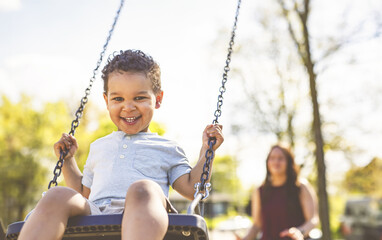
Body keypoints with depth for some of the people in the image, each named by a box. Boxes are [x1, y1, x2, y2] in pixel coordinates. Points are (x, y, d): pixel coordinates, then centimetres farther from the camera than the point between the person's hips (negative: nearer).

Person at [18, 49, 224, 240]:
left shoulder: (167, 149, 24)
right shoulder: (99, 147, 33)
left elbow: (191, 188, 16)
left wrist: (206, 151, 10)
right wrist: (67, 161, 35)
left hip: (140, 218, -3)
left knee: (142, 189, -38)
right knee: (57, 196, -29)